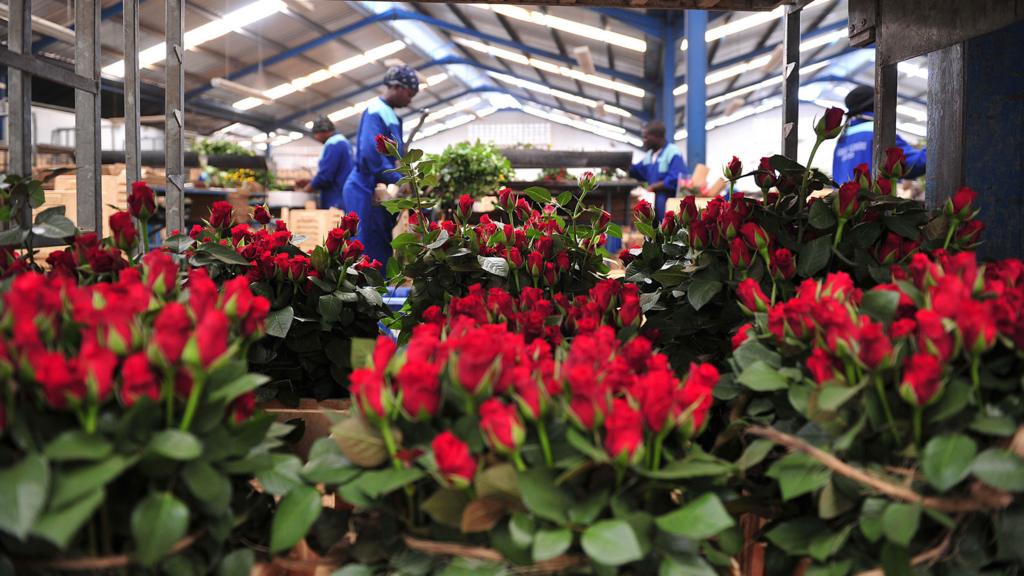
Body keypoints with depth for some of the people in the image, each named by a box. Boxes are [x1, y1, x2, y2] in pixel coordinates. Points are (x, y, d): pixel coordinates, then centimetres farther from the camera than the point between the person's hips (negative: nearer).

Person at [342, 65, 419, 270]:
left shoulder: (389, 115, 16)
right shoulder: (375, 112, -13)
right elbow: (371, 155, -24)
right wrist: (400, 181, -21)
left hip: (377, 191, 9)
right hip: (366, 191, -9)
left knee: (382, 249, 10)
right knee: (369, 252, -6)